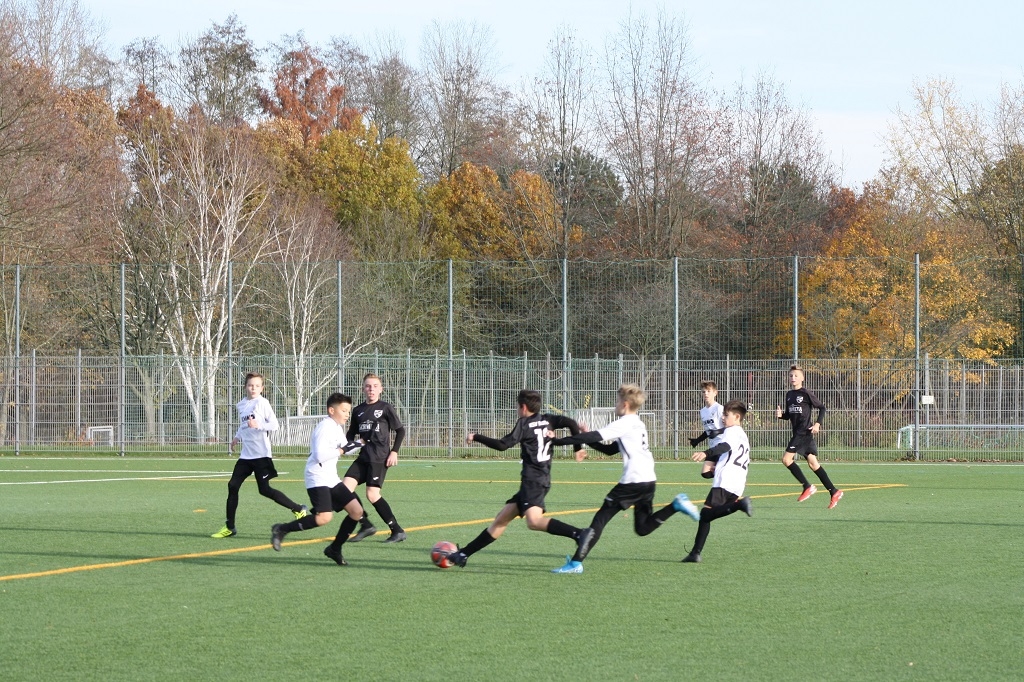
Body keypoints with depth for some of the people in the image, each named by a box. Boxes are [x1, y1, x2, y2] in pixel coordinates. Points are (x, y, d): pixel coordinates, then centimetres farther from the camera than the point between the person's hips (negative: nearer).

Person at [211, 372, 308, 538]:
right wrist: (237, 438, 14)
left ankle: (299, 510, 8)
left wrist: (258, 425, -27)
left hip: (261, 454, -7)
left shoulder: (262, 403, -8)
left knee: (265, 489, -7)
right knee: (233, 485, 1)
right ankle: (229, 527, 9)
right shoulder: (241, 405, 12)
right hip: (246, 455, 7)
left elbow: (274, 425, -13)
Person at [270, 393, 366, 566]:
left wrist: (358, 444, 17)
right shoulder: (325, 427, -14)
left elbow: (343, 447, 32)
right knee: (324, 517, -25)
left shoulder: (337, 428, 16)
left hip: (332, 480, 10)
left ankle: (335, 549, 14)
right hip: (317, 479, -10)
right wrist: (342, 450, -18)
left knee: (357, 511, 3)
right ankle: (282, 529, -12)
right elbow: (320, 455, -24)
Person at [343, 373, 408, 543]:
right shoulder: (358, 410, 13)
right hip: (363, 457, 6)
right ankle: (366, 525, 4)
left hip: (379, 458, -6)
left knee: (372, 495, -13)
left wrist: (394, 451, -7)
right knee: (345, 488, -7)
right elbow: (351, 433, 22)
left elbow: (400, 430, 2)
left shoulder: (385, 408, -2)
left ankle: (397, 531, -3)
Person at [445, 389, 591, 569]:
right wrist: (579, 447, 9)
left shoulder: (525, 424, -6)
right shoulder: (547, 421, 13)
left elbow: (503, 445, -11)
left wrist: (476, 437, -1)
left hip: (533, 480, -9)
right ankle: (463, 555, 17)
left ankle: (578, 534, -43)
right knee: (502, 519, 12)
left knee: (534, 521, -30)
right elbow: (571, 423, 1)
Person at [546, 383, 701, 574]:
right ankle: (676, 505, 6)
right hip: (649, 481, 9)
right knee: (643, 528, 20)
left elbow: (595, 437, -16)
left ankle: (576, 563, -11)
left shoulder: (625, 424, -8)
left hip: (633, 482, -9)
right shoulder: (638, 425, 21)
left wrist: (558, 441, -14)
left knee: (600, 519, -7)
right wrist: (586, 439, 13)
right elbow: (610, 450, 25)